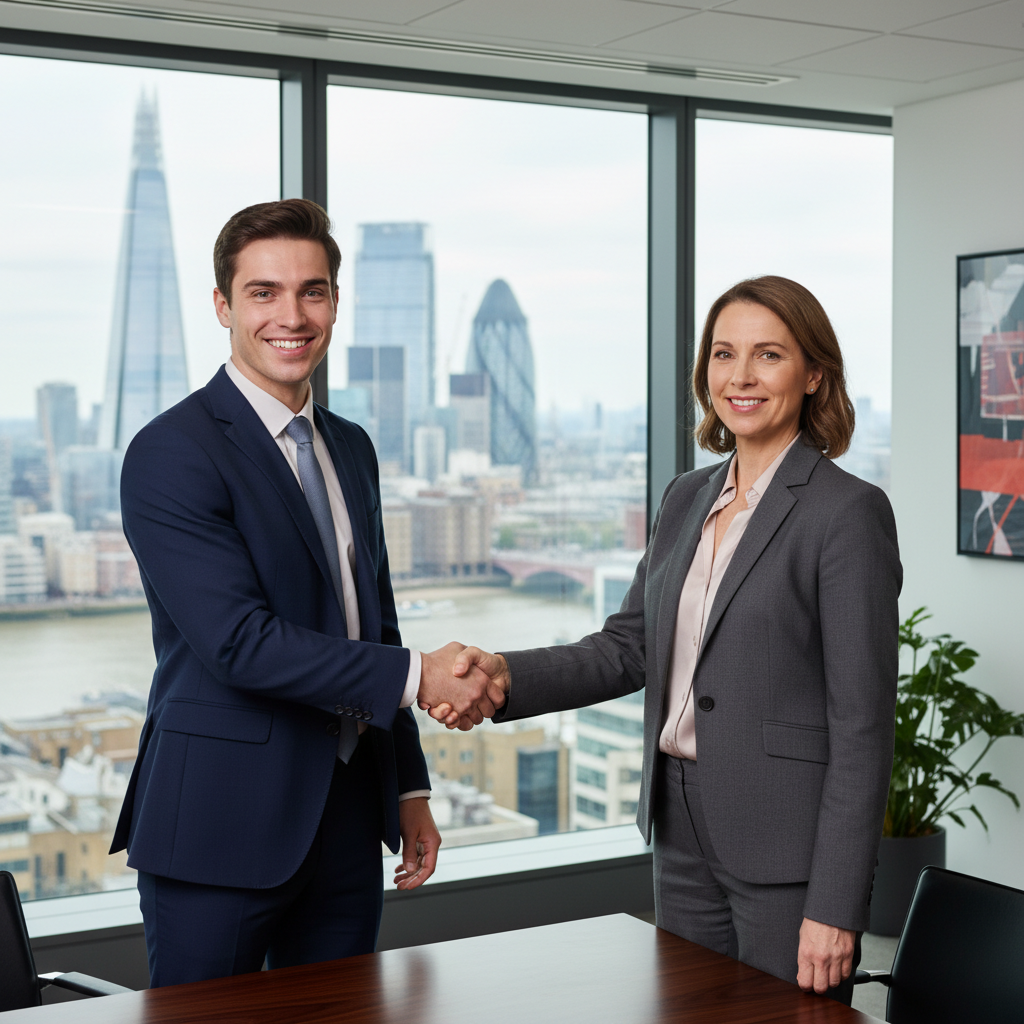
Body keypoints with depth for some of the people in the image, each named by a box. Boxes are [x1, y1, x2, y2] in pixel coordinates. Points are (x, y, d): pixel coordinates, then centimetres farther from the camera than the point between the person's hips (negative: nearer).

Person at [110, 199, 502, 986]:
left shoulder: (351, 448, 12)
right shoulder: (171, 454, -13)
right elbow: (239, 642, -21)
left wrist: (410, 786, 16)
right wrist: (417, 676, -18)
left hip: (346, 822, 7)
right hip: (221, 824, -7)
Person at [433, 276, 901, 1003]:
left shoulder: (847, 512, -13)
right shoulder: (687, 498, 10)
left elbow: (863, 722, -15)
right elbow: (630, 646, 9)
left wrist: (836, 907, -17)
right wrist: (506, 677, -9)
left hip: (787, 843, -7)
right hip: (684, 833, 7)